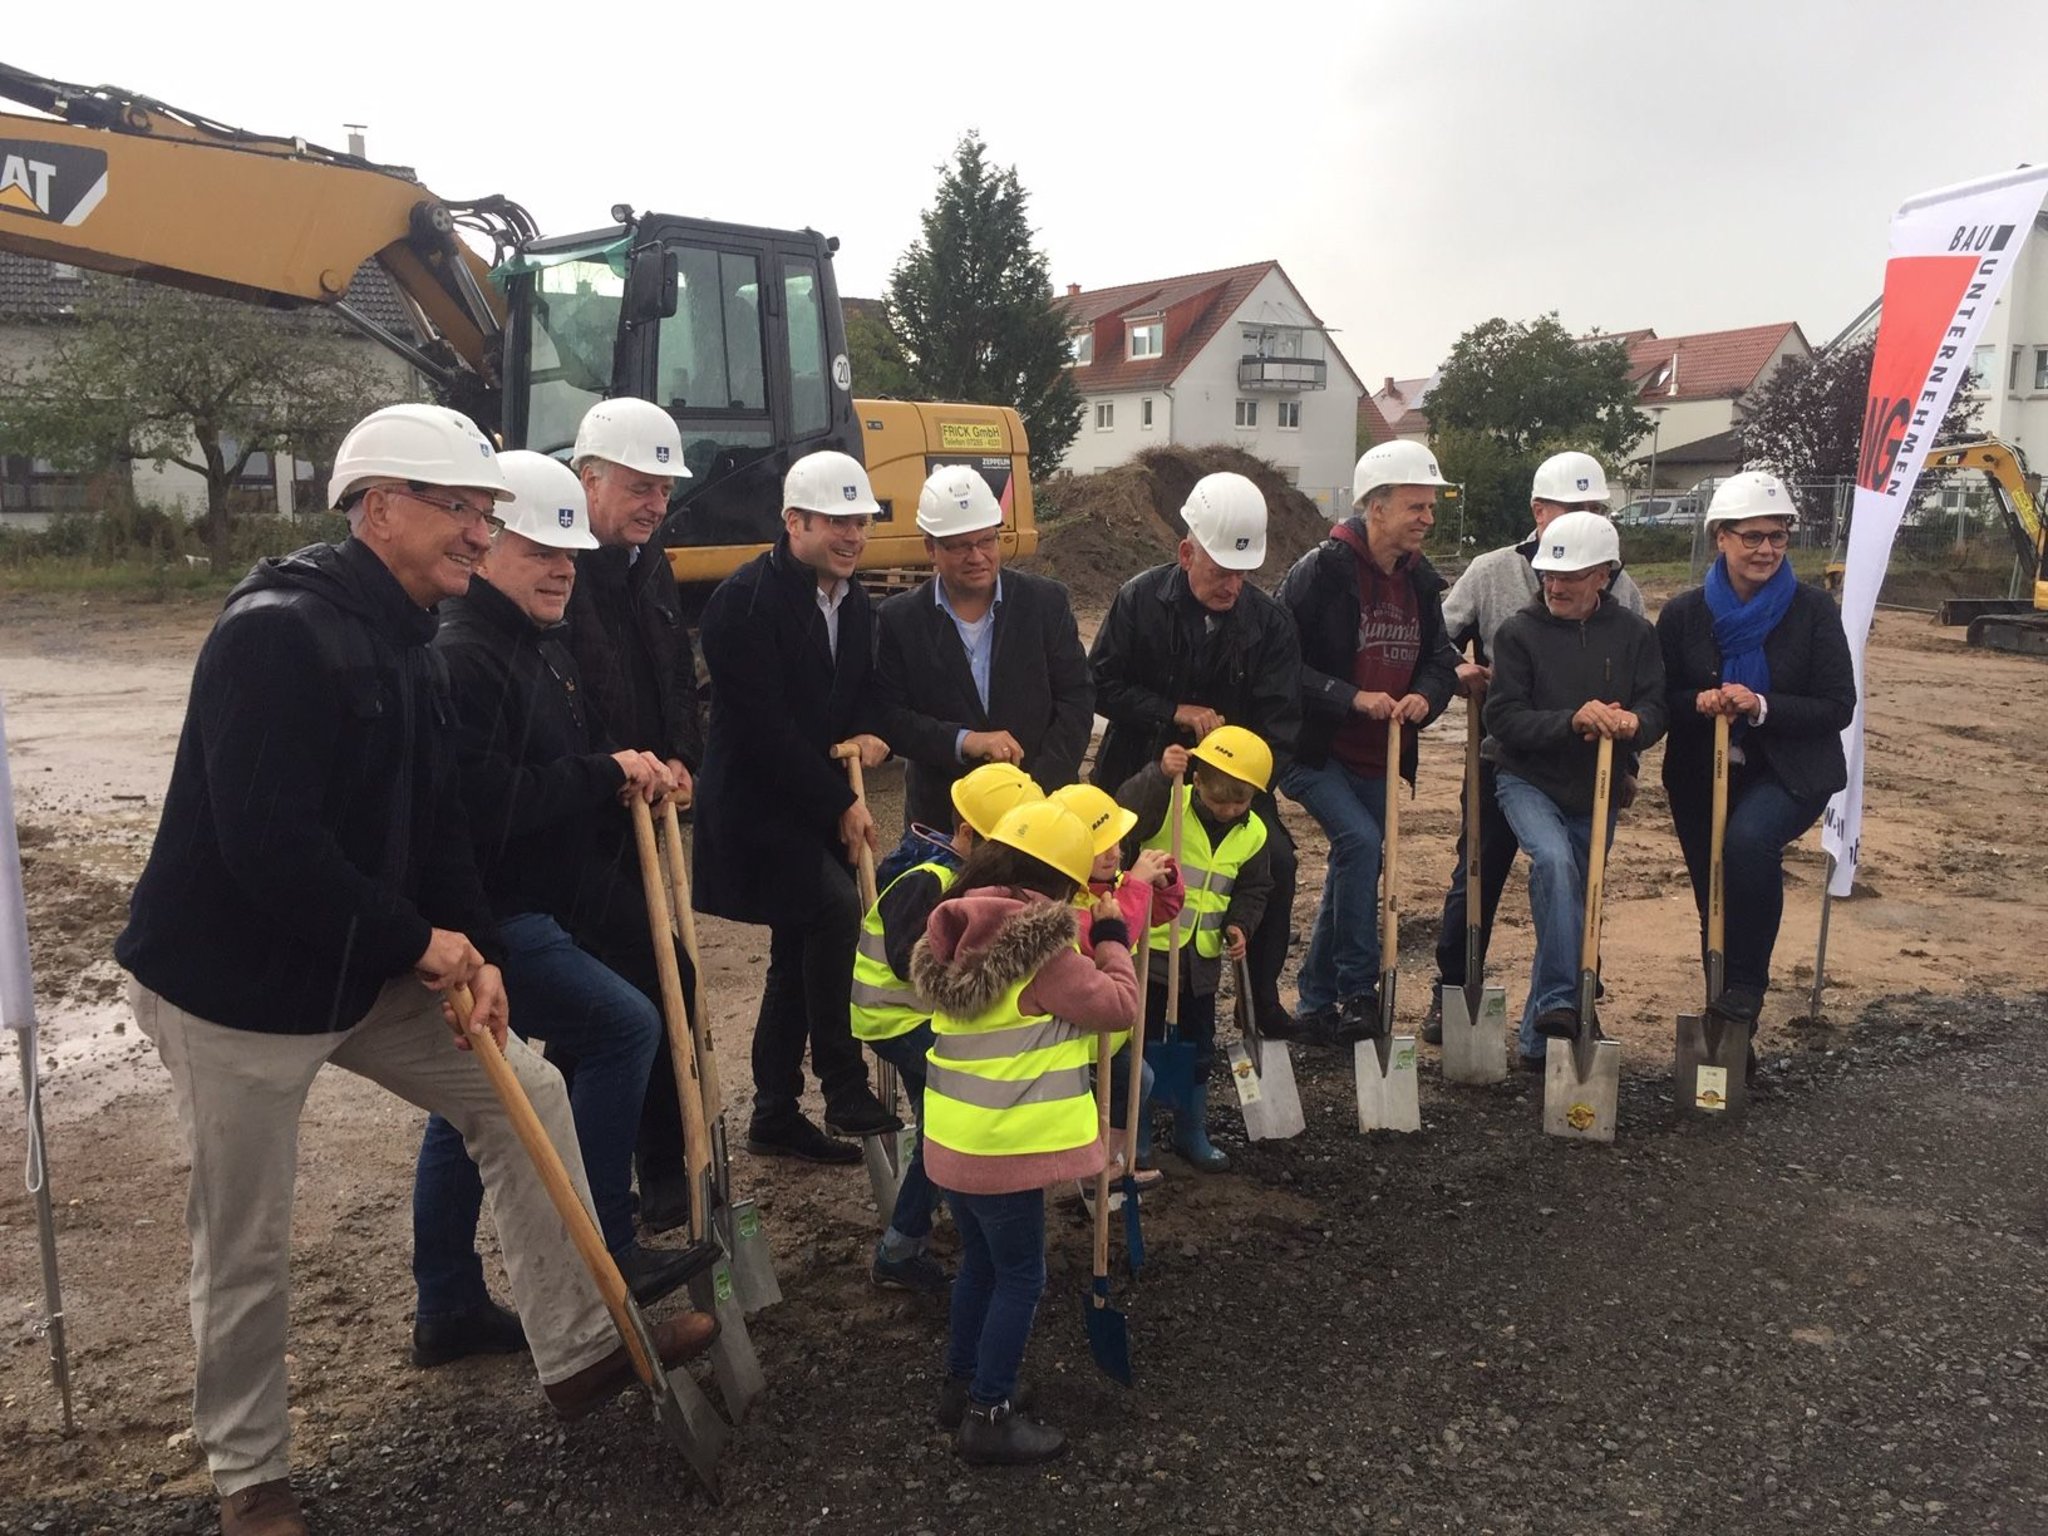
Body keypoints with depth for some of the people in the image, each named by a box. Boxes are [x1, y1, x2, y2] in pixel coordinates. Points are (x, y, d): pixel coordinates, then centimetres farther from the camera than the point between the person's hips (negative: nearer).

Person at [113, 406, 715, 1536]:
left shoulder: (406, 643, 7)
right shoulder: (275, 631, -23)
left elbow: (435, 816, 9)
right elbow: (267, 846, -29)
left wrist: (474, 953, -4)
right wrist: (417, 944, -19)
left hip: (368, 971, 9)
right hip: (232, 982, -8)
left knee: (526, 1092, 6)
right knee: (245, 1247, 6)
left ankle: (578, 1351, 18)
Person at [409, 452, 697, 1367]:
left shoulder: (541, 647, 14)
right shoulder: (459, 657, -18)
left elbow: (558, 776, 20)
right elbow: (487, 804, -27)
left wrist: (629, 777, 0)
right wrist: (604, 774, -18)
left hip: (523, 907, 10)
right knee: (625, 1025, -9)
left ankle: (448, 1308, 27)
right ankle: (602, 1249, 3)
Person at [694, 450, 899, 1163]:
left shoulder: (854, 601, 9)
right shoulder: (747, 598, -16)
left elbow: (860, 689, 19)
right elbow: (765, 725, -21)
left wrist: (864, 733, -6)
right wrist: (840, 803, -18)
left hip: (817, 806, 8)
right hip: (756, 804, -8)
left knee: (798, 956, 12)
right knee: (838, 908, -26)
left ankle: (775, 1116, 23)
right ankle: (845, 1089, -14)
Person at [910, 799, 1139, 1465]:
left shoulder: (958, 936, 3)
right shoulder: (1042, 949, -20)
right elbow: (1119, 1006, -13)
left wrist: (1088, 939, 10)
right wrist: (1113, 936, -1)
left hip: (952, 1137, 8)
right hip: (1004, 1148, -8)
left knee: (980, 1262, 24)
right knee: (1020, 1277, 7)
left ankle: (961, 1385, 37)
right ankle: (989, 1418, 15)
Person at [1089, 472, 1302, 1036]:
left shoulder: (1269, 622, -6)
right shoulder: (1139, 600, -9)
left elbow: (1279, 720, -9)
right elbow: (1102, 687, -7)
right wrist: (1177, 712, -17)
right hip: (1140, 772, -1)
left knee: (1276, 860, -16)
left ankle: (1261, 1000, 3)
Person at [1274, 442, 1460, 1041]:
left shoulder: (1419, 582, 6)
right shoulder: (1322, 570, -15)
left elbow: (1440, 659, 13)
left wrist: (1425, 696, -10)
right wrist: (1352, 697, -24)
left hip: (1379, 758, 7)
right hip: (1314, 750, -7)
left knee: (1353, 867, 12)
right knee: (1360, 840, -24)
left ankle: (1317, 1003, 26)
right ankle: (1357, 991, -11)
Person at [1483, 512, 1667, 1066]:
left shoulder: (1634, 634, 0)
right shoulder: (1519, 633, -7)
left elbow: (1656, 711, -5)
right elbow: (1503, 718, -14)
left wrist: (1632, 723, -30)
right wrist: (1573, 720, -29)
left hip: (1596, 794, 4)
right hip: (1529, 783, -3)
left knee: (1573, 901, 9)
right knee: (1554, 861, -32)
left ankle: (1538, 1040, 21)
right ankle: (1561, 1000, -28)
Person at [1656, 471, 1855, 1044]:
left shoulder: (1813, 609, -5)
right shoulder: (1683, 614, -1)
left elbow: (1837, 707, -7)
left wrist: (1762, 707, -23)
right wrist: (1700, 703, -20)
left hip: (1790, 775, -2)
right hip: (1703, 780, 3)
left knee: (1748, 839, -33)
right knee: (1716, 907, 8)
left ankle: (1745, 986, -19)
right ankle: (1727, 1026, 25)